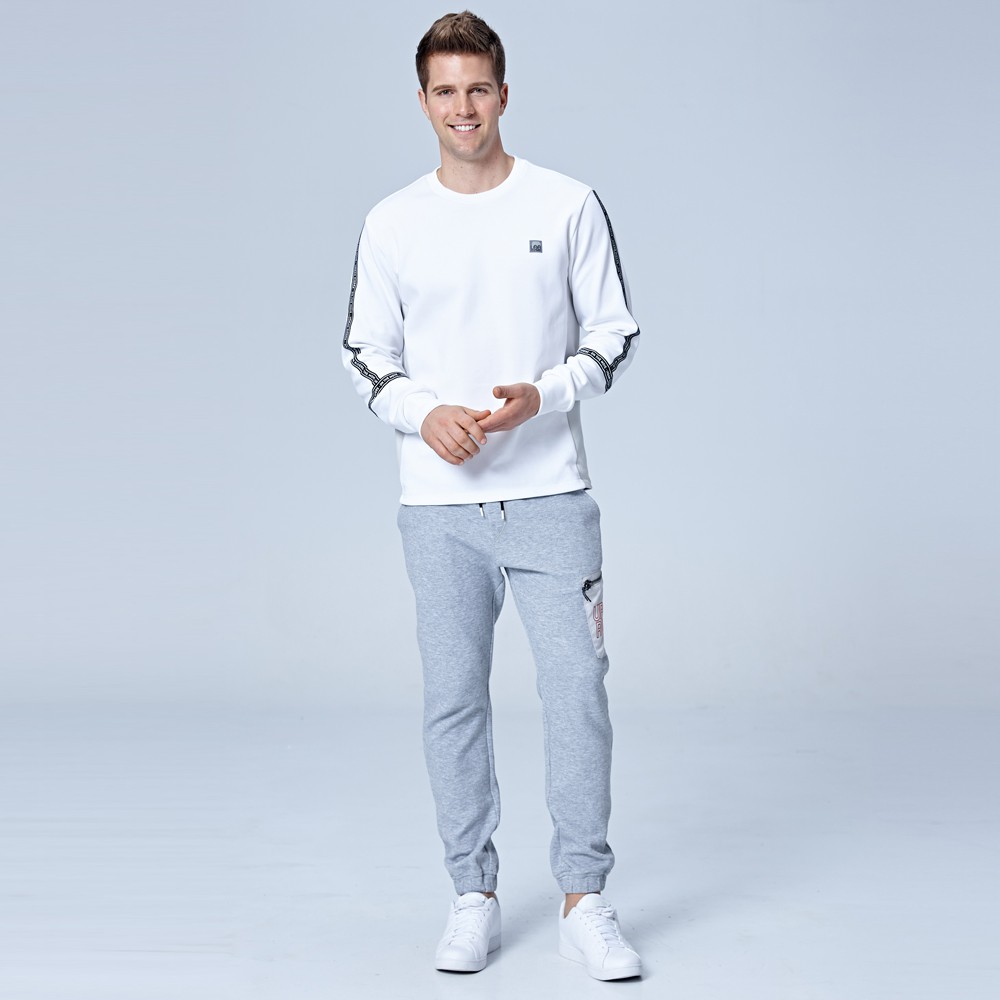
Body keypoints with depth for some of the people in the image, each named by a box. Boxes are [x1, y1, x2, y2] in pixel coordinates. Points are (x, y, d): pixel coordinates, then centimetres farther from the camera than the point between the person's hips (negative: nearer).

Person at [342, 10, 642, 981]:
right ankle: (473, 896, 20)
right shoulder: (391, 224, 6)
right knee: (453, 700, 6)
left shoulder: (569, 205, 2)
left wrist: (542, 396, -14)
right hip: (438, 502, 2)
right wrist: (423, 412, -10)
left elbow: (614, 334, 4)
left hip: (551, 496, -1)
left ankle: (584, 901, 9)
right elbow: (365, 353, 10)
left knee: (577, 690, -3)